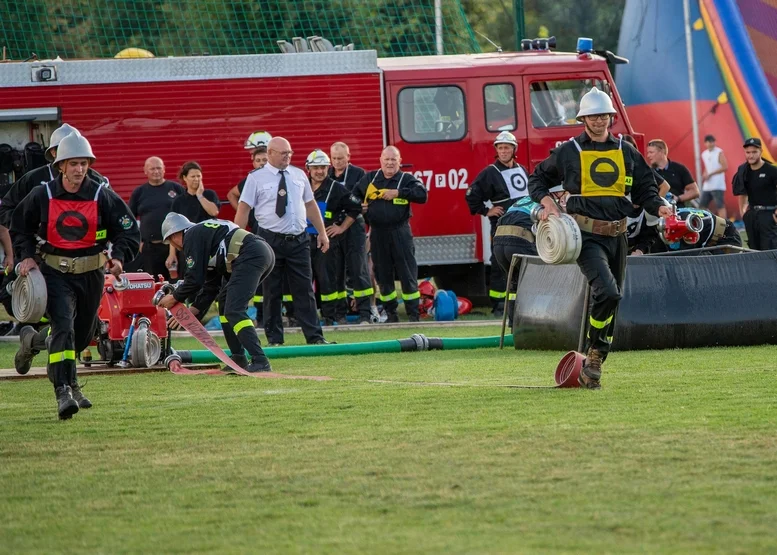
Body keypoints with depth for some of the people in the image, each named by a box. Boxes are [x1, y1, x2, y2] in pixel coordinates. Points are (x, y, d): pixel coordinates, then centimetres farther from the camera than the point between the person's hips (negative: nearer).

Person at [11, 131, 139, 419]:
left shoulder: (103, 196, -5)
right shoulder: (42, 196, -5)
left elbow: (128, 229, 0)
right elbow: (21, 226, 11)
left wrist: (119, 257, -16)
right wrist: (27, 255, -2)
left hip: (91, 274, 3)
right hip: (55, 273, -3)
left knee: (82, 334, 15)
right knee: (63, 326, -20)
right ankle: (64, 391, -24)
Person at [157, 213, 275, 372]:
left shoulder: (191, 237, 2)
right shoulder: (204, 232, 31)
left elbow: (195, 279, -3)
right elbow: (212, 281, 32)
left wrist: (175, 298, 13)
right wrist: (193, 310, 31)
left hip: (250, 256, -10)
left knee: (234, 311, -14)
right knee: (225, 301, 22)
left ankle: (260, 361, -25)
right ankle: (238, 358, 19)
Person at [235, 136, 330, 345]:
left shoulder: (299, 175, 10)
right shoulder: (256, 178, -3)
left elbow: (310, 204, 16)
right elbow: (243, 209, -4)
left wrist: (322, 232, 14)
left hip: (299, 240, 3)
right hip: (271, 240, -3)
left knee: (305, 289, 3)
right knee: (272, 292, 2)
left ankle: (314, 336, 4)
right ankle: (275, 339, 9)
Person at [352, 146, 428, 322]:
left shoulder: (406, 179, 1)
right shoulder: (370, 178, 10)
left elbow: (422, 194, -15)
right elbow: (354, 194, 24)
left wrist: (398, 193, -18)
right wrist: (358, 205, 4)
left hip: (400, 233, -3)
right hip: (377, 233, 3)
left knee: (407, 274, -3)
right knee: (382, 275, 8)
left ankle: (413, 314, 1)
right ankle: (390, 313, 18)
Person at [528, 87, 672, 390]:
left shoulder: (626, 152, 12)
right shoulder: (568, 151, 2)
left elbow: (644, 189, 16)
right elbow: (537, 179, 12)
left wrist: (659, 207, -3)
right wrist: (547, 202, -7)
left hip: (617, 235, 5)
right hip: (586, 236, -5)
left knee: (611, 300, 9)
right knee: (607, 292, -24)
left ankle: (593, 365, 20)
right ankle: (594, 352, -8)